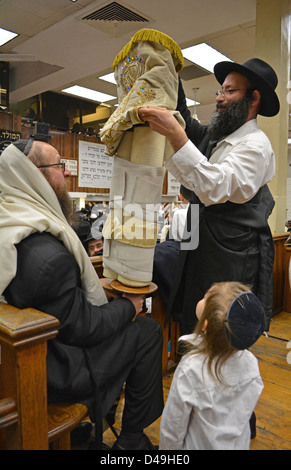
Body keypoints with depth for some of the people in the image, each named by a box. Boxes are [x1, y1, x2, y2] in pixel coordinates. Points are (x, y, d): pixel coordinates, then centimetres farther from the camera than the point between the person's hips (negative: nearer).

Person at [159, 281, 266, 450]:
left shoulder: (190, 370, -33)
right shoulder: (251, 362, -18)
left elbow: (172, 429, -20)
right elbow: (246, 413, -1)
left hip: (200, 445, -4)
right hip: (241, 445, 5)